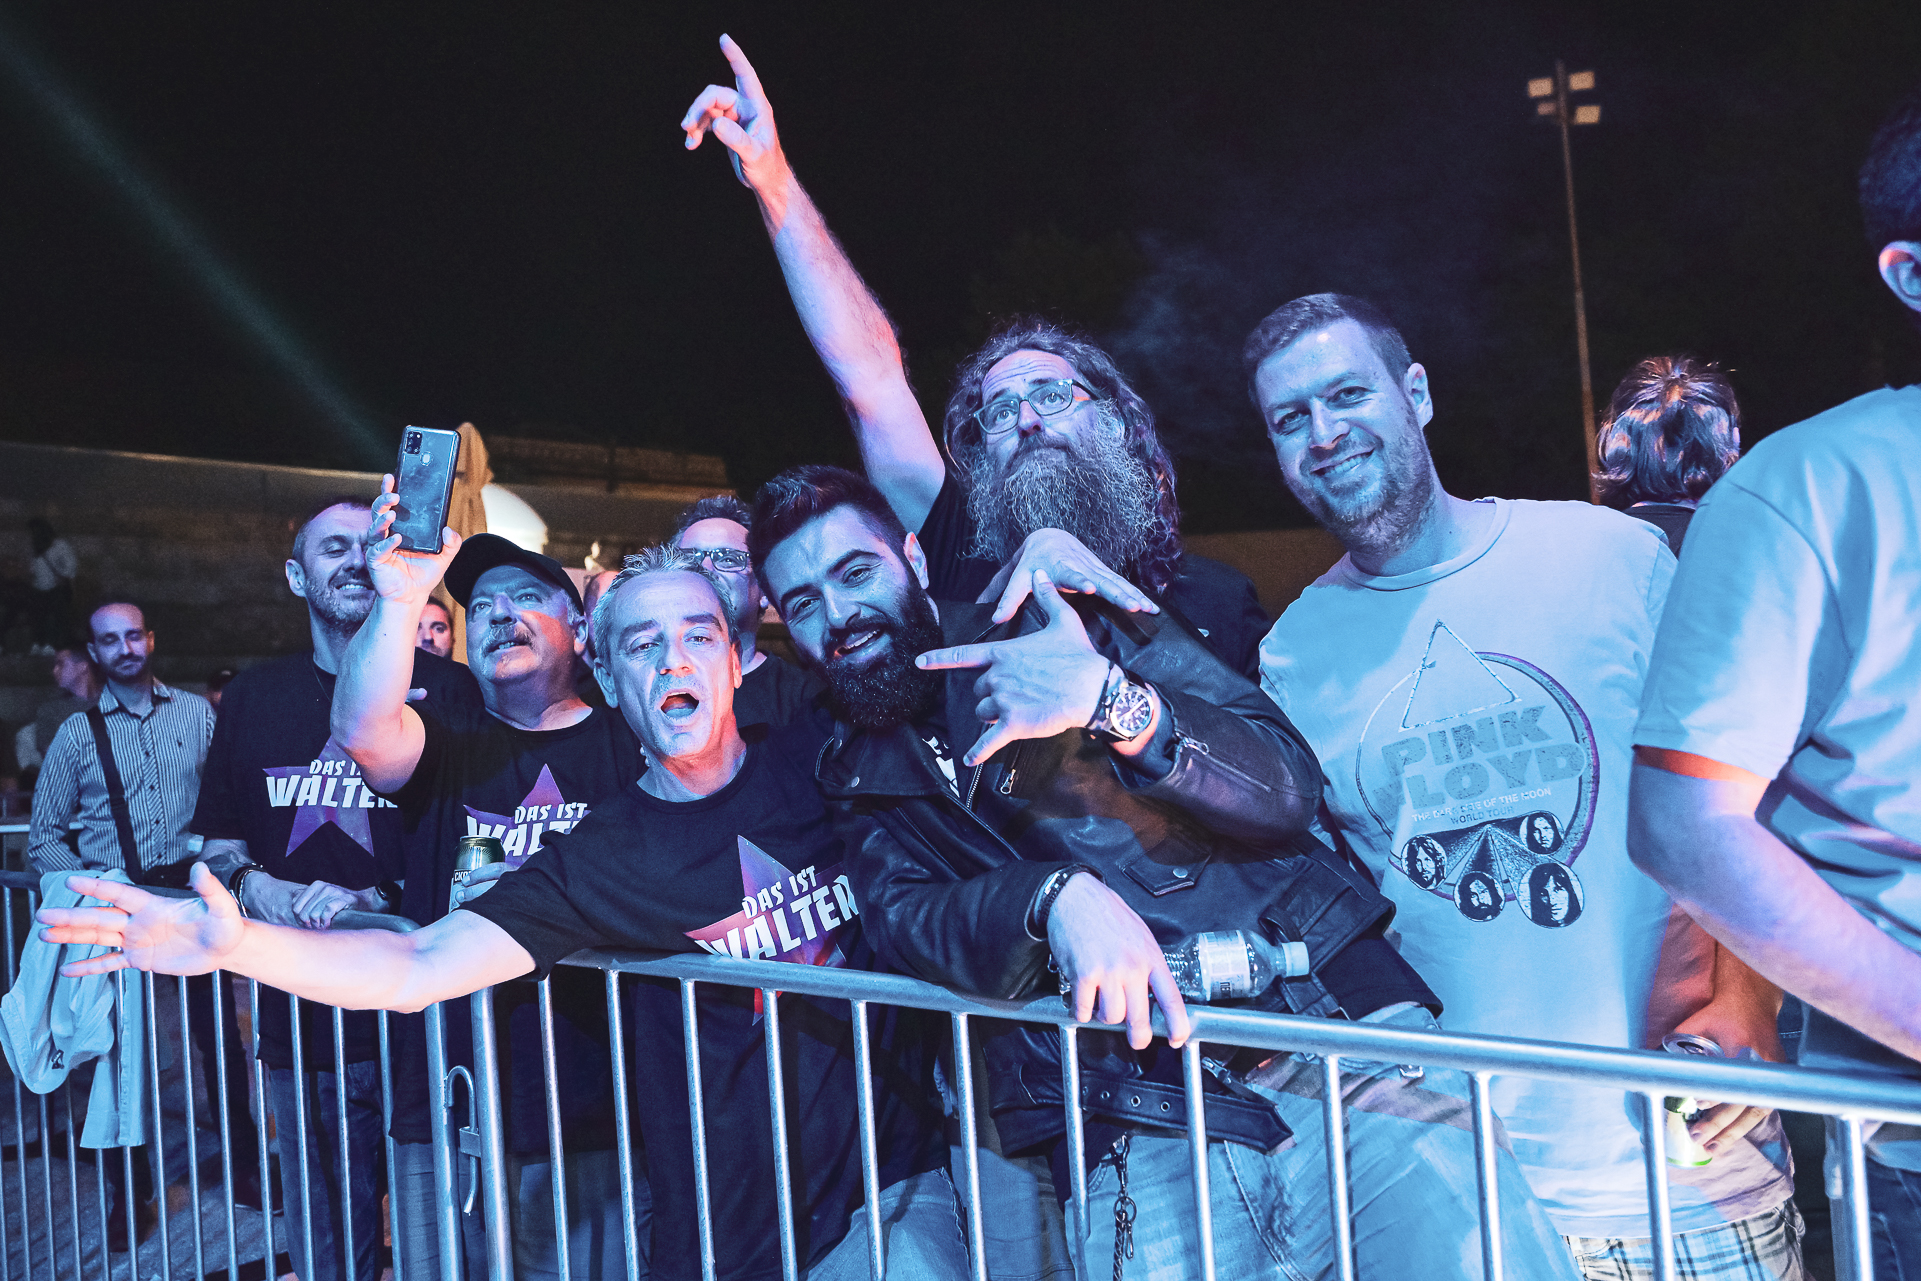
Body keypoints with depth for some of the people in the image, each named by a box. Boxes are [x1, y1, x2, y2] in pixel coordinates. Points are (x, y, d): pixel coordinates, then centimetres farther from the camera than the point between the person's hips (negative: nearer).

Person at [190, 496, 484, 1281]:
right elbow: (218, 844, 15)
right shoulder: (254, 695, 9)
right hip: (300, 1020, 4)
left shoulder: (448, 689, -3)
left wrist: (381, 901, -19)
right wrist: (254, 886, -6)